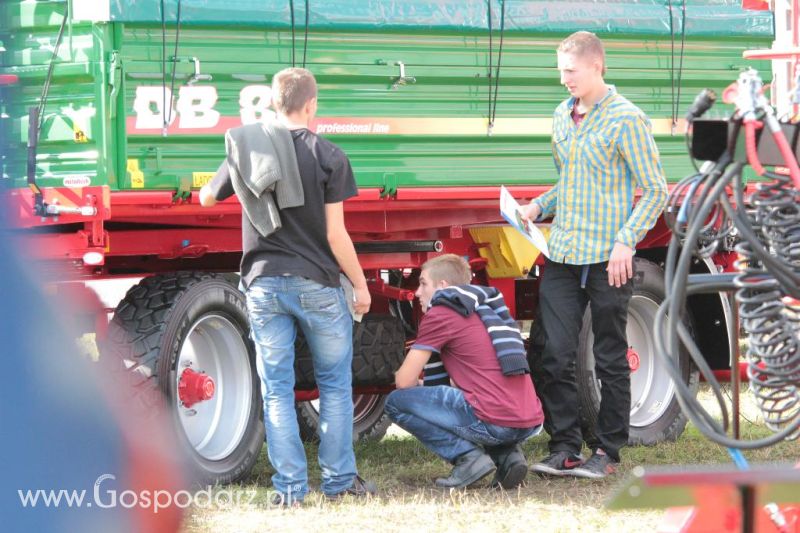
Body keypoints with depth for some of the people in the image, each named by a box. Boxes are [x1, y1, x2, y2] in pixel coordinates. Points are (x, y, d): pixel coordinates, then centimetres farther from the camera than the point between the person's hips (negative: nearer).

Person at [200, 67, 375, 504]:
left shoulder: (245, 150, 3)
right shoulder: (327, 156, -8)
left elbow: (207, 197, 19)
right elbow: (335, 235, -9)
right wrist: (360, 285, 2)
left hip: (263, 283, 3)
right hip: (316, 284, -3)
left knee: (276, 388, 6)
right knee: (334, 383, 11)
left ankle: (290, 487, 4)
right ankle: (338, 480, 12)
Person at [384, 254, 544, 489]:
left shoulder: (439, 314, 0)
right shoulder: (483, 309, 25)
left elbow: (404, 382, 1)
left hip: (494, 422, -8)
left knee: (396, 403, 3)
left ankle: (468, 456, -7)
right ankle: (507, 455, 11)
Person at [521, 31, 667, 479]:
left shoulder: (626, 120, -8)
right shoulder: (563, 116, 13)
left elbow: (655, 190, -7)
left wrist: (626, 241, -16)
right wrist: (539, 207, 7)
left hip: (607, 259, -6)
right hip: (562, 257, 6)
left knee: (611, 359, 3)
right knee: (553, 357, 1)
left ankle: (608, 451, 11)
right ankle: (565, 448, 8)